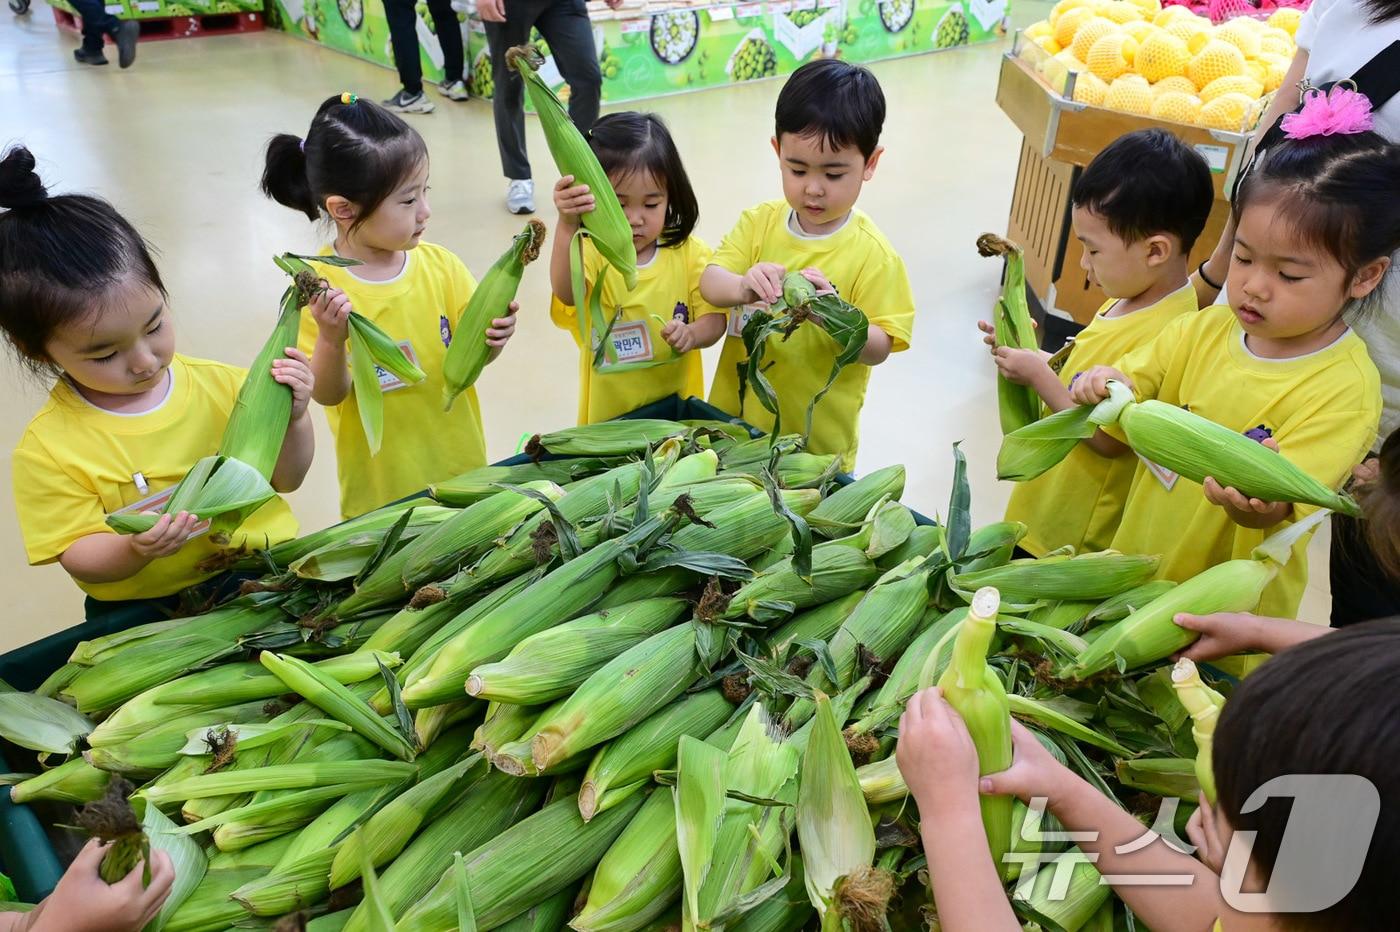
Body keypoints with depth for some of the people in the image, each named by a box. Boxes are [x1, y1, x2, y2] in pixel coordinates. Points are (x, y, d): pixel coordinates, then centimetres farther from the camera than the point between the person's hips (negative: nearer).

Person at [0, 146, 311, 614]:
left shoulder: (220, 384, 0)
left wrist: (293, 418, -10)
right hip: (150, 620, 0)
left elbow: (285, 479, 9)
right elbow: (80, 558, -6)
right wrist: (135, 548, -27)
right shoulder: (48, 450, -9)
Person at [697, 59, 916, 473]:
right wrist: (742, 288, -36)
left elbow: (879, 349, -14)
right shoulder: (759, 222, -3)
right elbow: (710, 283, -13)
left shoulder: (872, 253, -14)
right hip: (737, 412, 4)